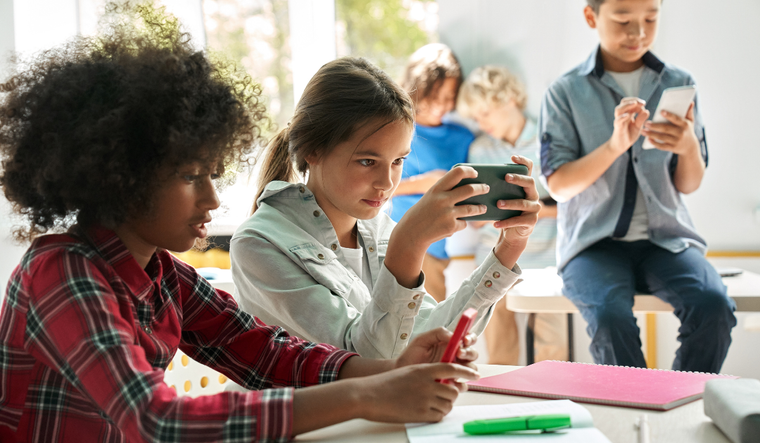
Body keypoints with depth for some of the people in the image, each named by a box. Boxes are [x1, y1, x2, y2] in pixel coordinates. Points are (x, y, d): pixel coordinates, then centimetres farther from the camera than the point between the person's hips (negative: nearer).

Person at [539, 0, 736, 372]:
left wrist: (689, 147, -14)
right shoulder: (565, 93, 1)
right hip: (593, 240, -2)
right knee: (611, 317, -32)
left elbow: (689, 185, 9)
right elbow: (558, 185, -6)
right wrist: (615, 146, -21)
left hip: (665, 237, 2)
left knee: (714, 307, -26)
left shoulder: (678, 85, 8)